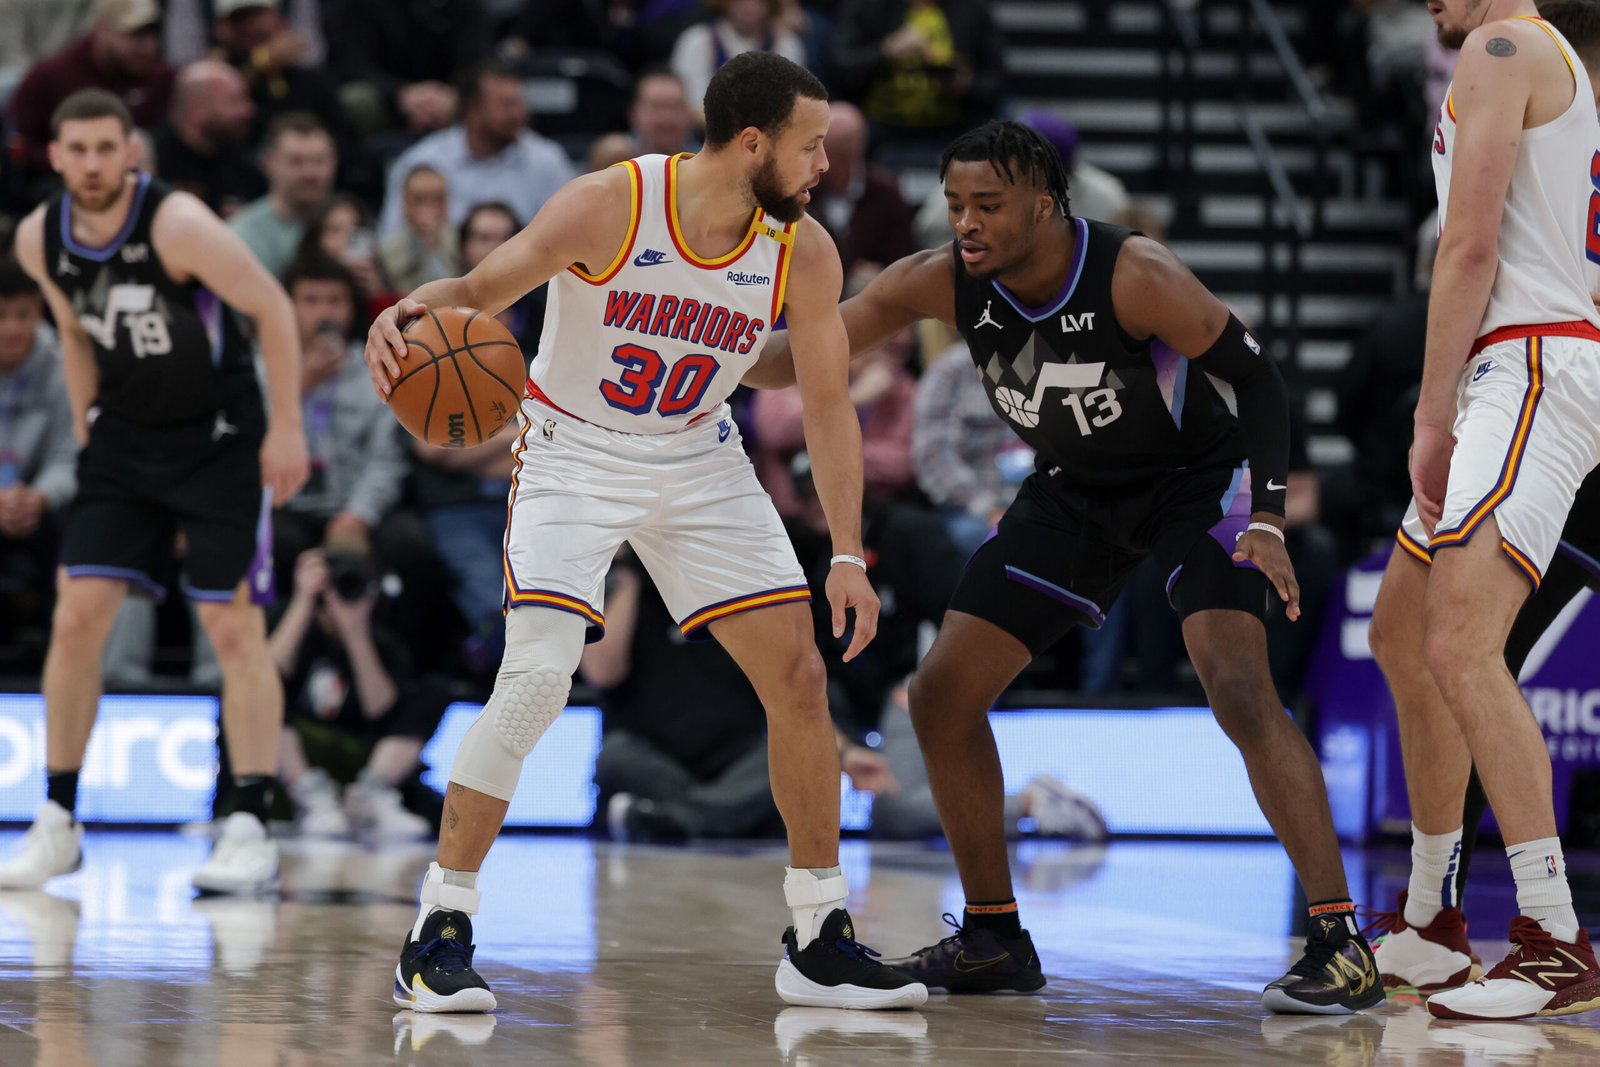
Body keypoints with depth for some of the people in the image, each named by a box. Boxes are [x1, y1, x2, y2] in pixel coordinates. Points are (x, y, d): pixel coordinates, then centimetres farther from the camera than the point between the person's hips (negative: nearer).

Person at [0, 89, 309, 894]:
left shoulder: (177, 224, -23)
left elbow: (274, 311, -16)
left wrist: (287, 429, -17)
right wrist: (86, 433, 12)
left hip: (219, 436, -5)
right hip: (124, 434, 5)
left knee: (234, 627, -7)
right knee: (76, 618, -3)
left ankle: (252, 831, -4)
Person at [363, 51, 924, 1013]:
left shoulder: (804, 254, -12)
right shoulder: (610, 206, -23)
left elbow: (829, 401, -2)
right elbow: (483, 290, -19)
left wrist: (848, 555, -6)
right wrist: (414, 312, -43)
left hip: (701, 464, 4)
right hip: (575, 455, -4)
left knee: (800, 679, -2)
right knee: (536, 677, -21)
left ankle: (821, 942, 11)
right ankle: (440, 931, -10)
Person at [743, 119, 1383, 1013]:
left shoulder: (1135, 277, -29)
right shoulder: (941, 283, -16)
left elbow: (1257, 378, -20)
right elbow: (800, 359, -13)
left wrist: (1267, 519, -30)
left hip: (1196, 476, -6)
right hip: (1077, 492, 6)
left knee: (1239, 688, -27)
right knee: (943, 695, 2)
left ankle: (1342, 945, -24)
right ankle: (994, 939, 16)